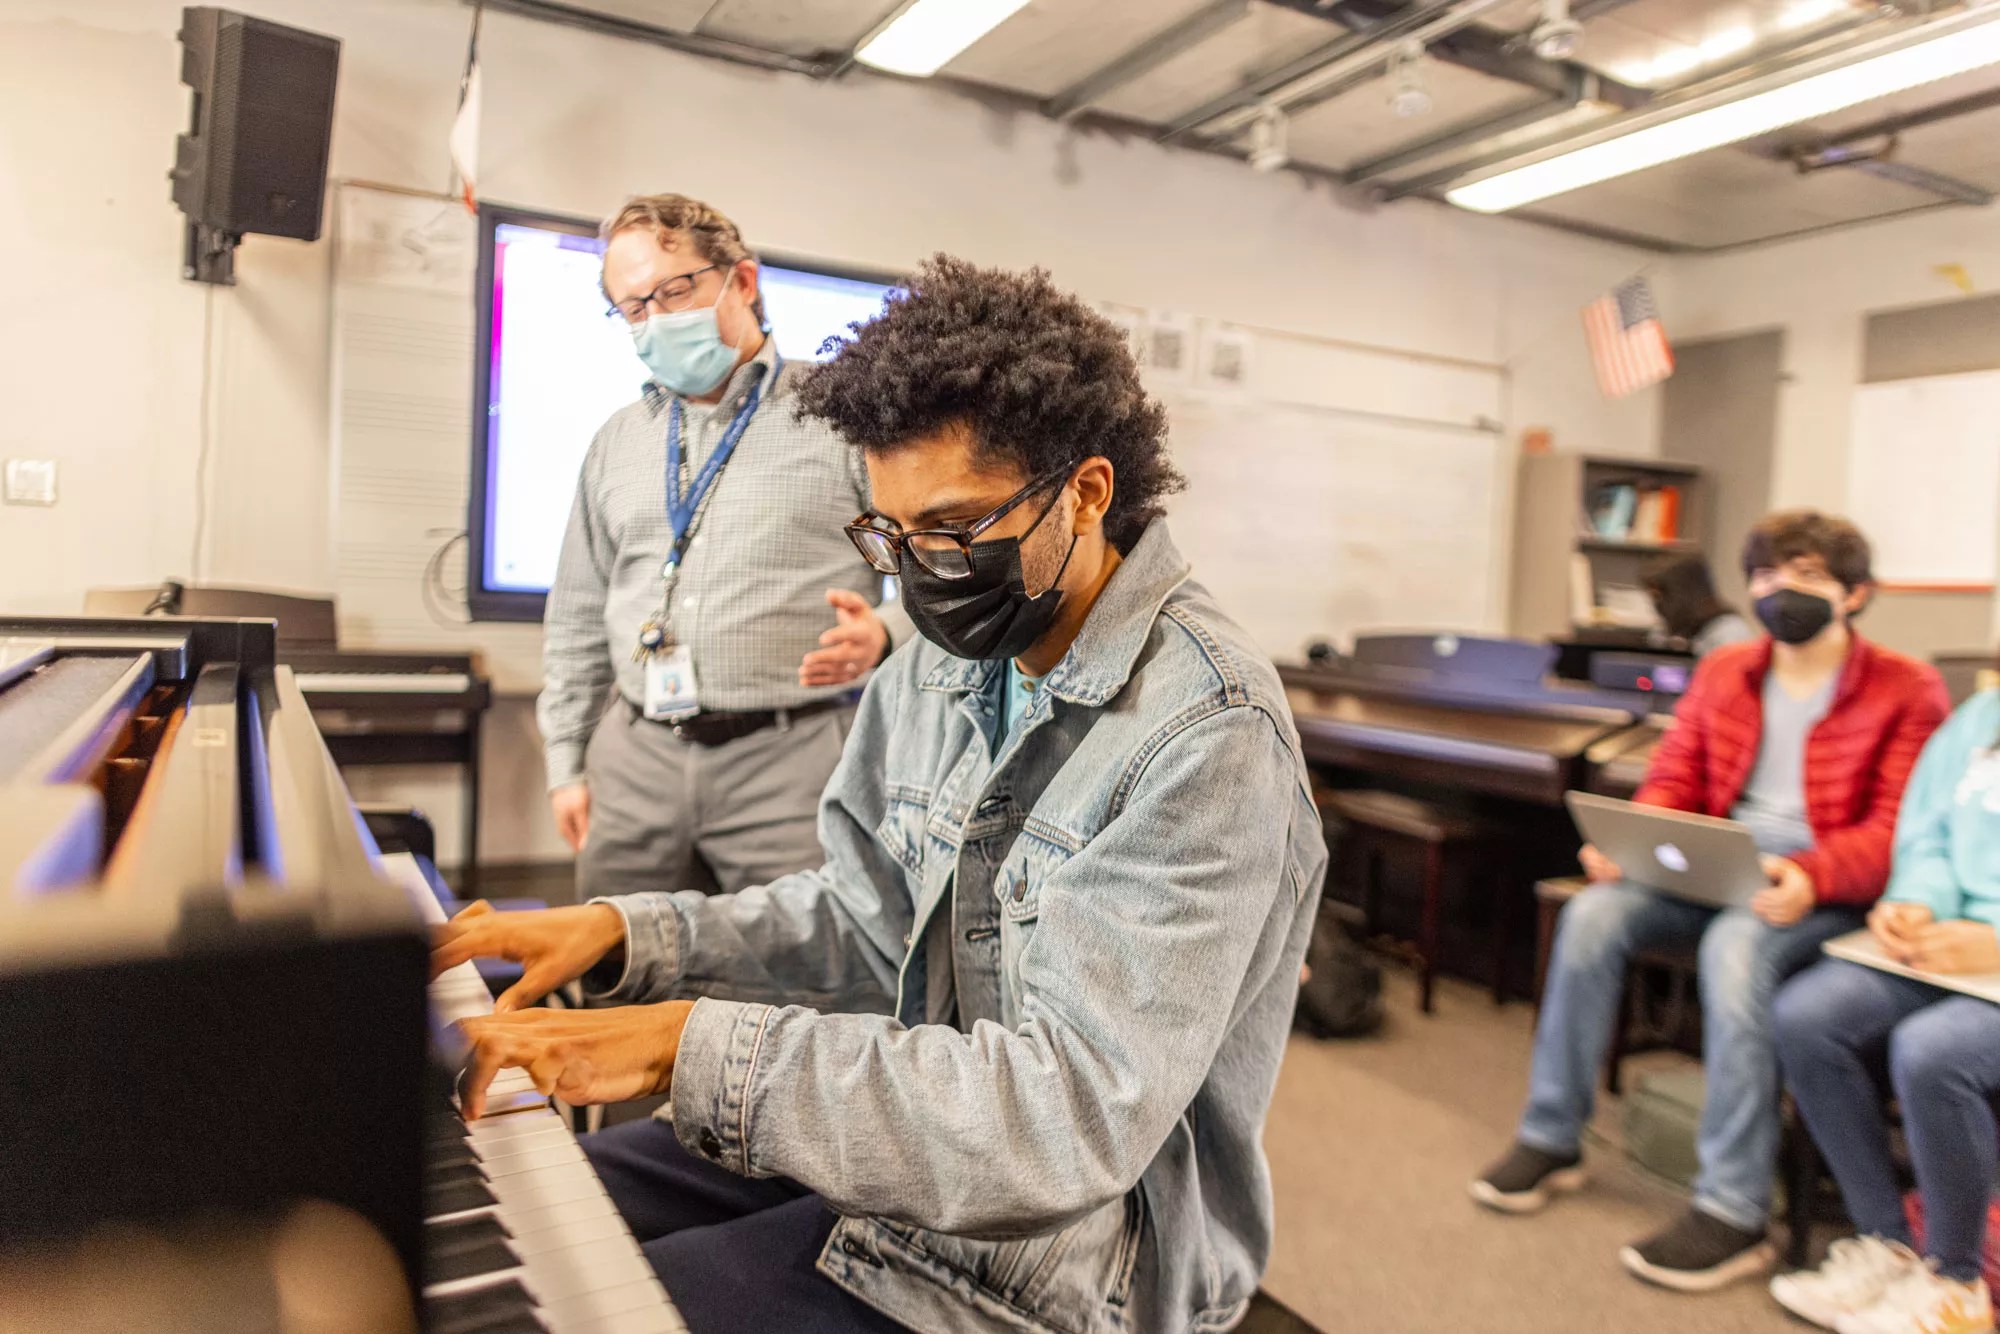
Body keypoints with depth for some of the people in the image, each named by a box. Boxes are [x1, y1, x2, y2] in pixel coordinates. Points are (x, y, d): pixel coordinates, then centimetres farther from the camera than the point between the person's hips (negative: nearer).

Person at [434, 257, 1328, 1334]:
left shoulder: (1209, 737, -25)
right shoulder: (939, 665, 2)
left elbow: (1075, 1118, -30)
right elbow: (864, 921, 8)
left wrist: (691, 1043, -32)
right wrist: (623, 934, -6)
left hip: (1067, 1239, -7)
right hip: (917, 1128, 7)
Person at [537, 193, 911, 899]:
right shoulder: (618, 441, 16)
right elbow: (578, 617, 19)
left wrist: (882, 637, -24)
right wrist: (566, 763, 16)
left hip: (793, 760, -4)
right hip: (635, 763, 5)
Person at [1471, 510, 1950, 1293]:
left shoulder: (1906, 691, -1)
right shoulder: (1723, 673, 14)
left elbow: (1897, 829, -10)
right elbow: (1673, 782, 12)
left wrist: (1809, 875, -30)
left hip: (1826, 894, -5)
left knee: (1736, 943, -36)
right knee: (1594, 912, -22)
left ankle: (1734, 1213, -29)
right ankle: (1551, 1141, -9)